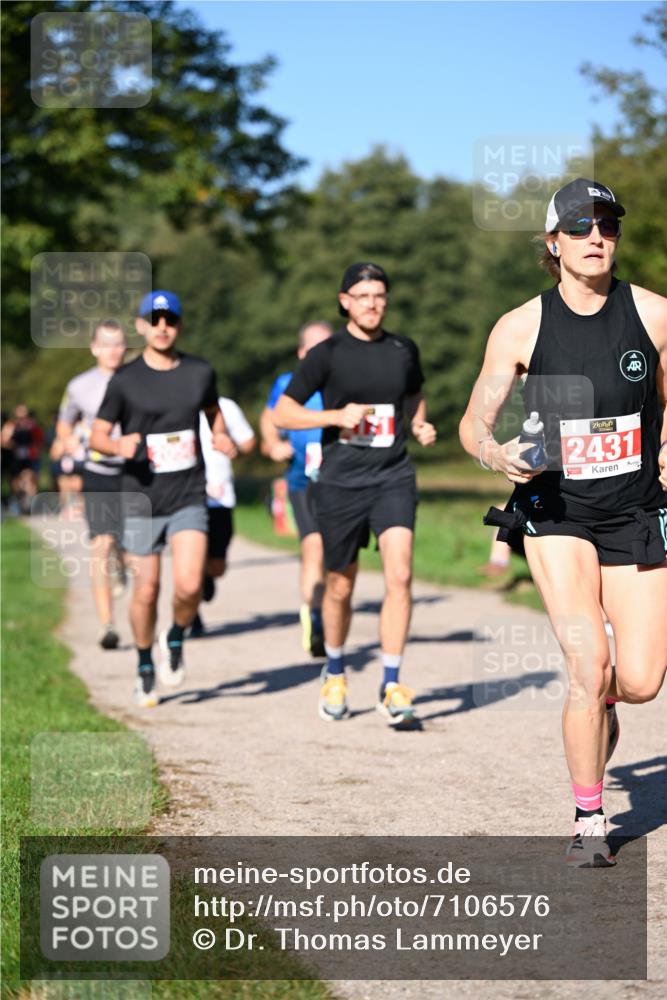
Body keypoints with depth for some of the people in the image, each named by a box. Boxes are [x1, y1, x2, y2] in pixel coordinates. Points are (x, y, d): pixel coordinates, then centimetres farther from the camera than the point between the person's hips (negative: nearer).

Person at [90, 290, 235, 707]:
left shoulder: (201, 372, 3)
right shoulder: (125, 380, -4)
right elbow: (97, 435, 1)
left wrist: (222, 436, 2)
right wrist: (118, 445, -21)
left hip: (189, 498, 1)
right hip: (141, 500, -1)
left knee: (190, 585, -15)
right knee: (147, 591, 2)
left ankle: (176, 640, 16)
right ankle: (146, 669, 24)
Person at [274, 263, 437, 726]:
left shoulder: (404, 350, 7)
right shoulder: (328, 354, -2)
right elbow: (283, 412, -2)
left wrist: (420, 426, 7)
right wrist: (337, 416, -15)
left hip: (393, 478, 1)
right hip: (341, 482, -1)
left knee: (400, 574, -17)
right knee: (341, 587, 9)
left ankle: (392, 686, -12)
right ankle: (335, 674, 34)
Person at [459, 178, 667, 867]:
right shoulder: (520, 328, -6)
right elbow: (473, 424, 1)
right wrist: (498, 455, -19)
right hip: (555, 514, -2)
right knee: (589, 665, -16)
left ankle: (596, 706, 36)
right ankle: (588, 822, 2)